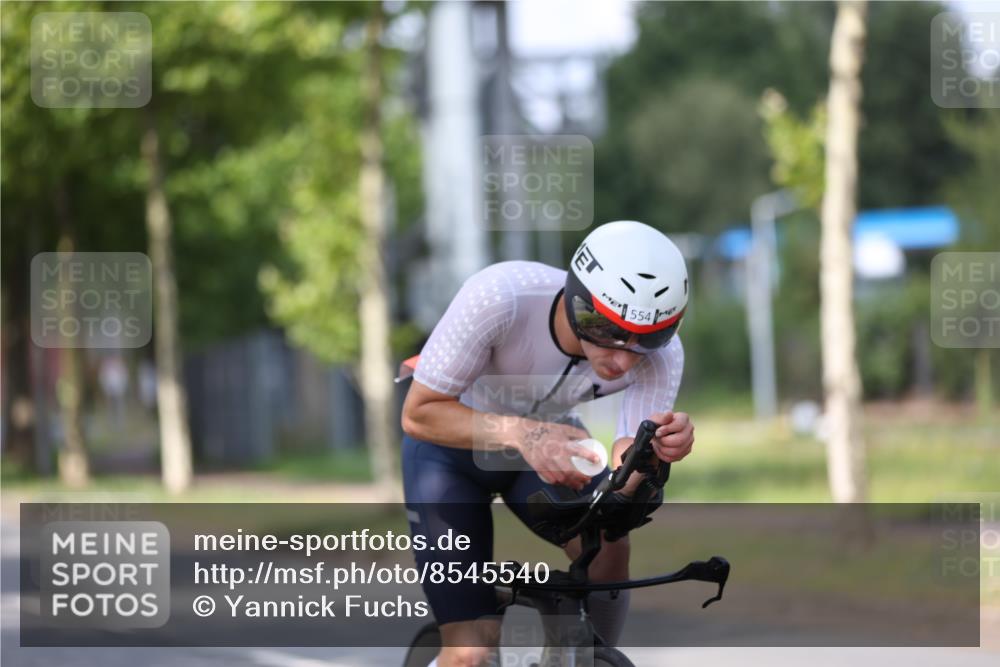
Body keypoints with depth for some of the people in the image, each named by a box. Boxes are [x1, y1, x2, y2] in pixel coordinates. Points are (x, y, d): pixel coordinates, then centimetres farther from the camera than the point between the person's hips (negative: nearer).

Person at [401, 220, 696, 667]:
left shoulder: (660, 353, -28)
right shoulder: (500, 296, -38)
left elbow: (620, 488, -30)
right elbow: (419, 413, -30)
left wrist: (654, 451, -53)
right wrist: (521, 433, -47)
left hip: (547, 441, 3)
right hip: (451, 445, -3)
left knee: (607, 549, -27)